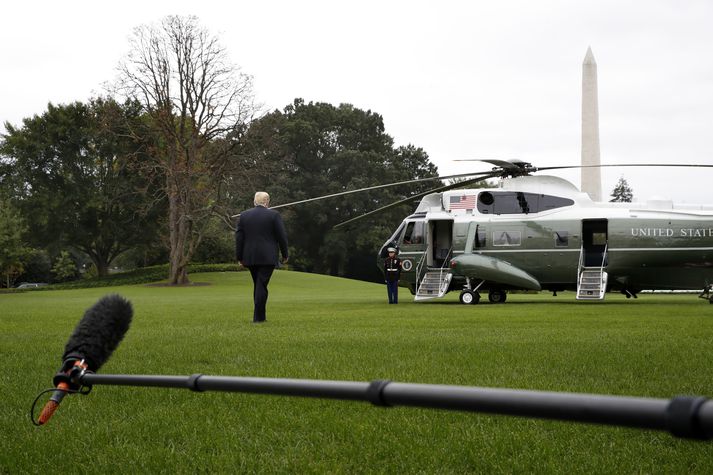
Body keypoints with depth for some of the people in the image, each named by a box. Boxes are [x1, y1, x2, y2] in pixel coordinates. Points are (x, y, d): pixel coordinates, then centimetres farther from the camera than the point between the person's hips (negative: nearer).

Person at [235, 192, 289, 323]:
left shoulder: (244, 216, 6)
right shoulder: (274, 215, -3)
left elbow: (239, 238, 5)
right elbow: (282, 236, -3)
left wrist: (239, 257, 9)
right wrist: (285, 254, 7)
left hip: (250, 257, 4)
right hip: (267, 257, -4)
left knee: (257, 285, 15)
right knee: (262, 286, -4)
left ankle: (260, 315, 16)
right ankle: (258, 317, -7)